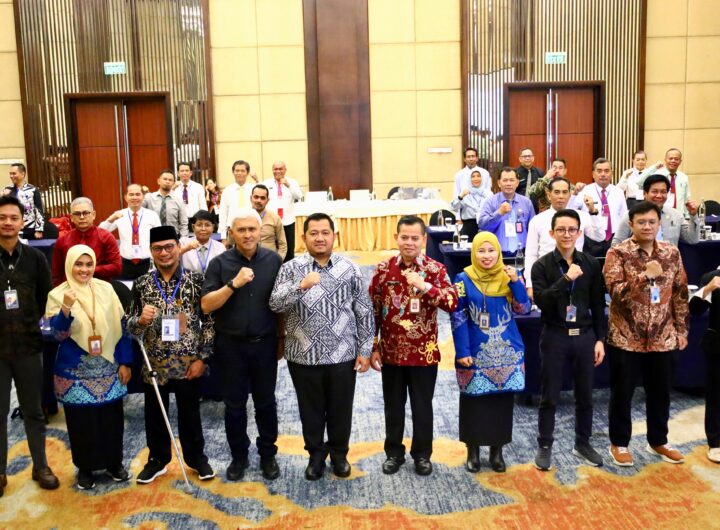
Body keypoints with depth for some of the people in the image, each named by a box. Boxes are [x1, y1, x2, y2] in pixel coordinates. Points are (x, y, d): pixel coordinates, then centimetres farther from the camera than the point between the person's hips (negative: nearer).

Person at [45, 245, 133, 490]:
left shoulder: (106, 289, 0)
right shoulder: (58, 294, -6)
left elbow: (121, 327, 3)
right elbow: (59, 334, -13)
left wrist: (125, 362, 1)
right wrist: (66, 310, -31)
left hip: (108, 368, 2)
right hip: (76, 371, -2)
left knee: (112, 418, 9)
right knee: (82, 421, 7)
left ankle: (114, 462, 29)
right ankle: (85, 468, 26)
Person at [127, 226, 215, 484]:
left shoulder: (196, 280, -6)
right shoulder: (141, 285, -1)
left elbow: (208, 321, -3)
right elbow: (131, 327, 2)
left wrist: (202, 357, -7)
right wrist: (141, 319, -21)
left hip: (188, 363, -2)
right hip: (154, 364, 2)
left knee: (190, 414, 13)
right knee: (155, 415, 15)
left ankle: (197, 458, 33)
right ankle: (157, 459, 36)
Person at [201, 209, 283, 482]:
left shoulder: (274, 260, -4)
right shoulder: (219, 263, -7)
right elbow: (206, 305, -13)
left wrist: (282, 336, 7)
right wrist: (234, 284, -24)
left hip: (265, 344, 0)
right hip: (230, 346, 0)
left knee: (266, 402, 13)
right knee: (234, 405, 12)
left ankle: (268, 454, 31)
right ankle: (238, 456, 30)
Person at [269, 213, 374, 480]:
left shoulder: (350, 269, 0)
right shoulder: (291, 268, -3)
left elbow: (364, 313, 3)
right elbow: (275, 304, -14)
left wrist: (364, 350, 0)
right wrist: (301, 285, -28)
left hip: (342, 356, 1)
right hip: (304, 356, 0)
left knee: (340, 409, 14)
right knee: (311, 410, 14)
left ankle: (339, 453, 37)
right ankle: (316, 454, 36)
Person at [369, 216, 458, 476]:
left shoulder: (435, 269, -6)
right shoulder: (383, 269, -2)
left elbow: (453, 303, -17)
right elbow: (373, 310, 2)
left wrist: (425, 286, -28)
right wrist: (373, 347, 0)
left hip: (424, 351, -1)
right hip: (391, 351, 1)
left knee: (422, 406, 12)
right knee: (393, 405, 15)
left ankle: (422, 454, 30)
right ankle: (394, 453, 32)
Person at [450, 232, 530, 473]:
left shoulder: (508, 276, 2)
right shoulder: (464, 279, -5)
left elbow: (523, 309, -3)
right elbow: (458, 318, -6)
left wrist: (515, 281, -17)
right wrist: (462, 352, -11)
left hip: (506, 352, 2)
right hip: (475, 353, -2)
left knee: (502, 401, 9)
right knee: (474, 402, 5)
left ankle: (497, 450, 24)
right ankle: (473, 451, 22)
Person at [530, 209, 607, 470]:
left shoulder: (591, 264, 3)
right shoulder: (542, 265, -5)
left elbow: (598, 305, 6)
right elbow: (541, 301, -17)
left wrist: (600, 339, 3)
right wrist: (566, 278, -23)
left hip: (584, 336, 3)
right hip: (554, 336, -2)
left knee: (585, 396, 13)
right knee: (549, 397, 6)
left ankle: (583, 443, 30)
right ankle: (545, 446, 20)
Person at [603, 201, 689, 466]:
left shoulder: (672, 253, 5)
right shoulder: (618, 253, -8)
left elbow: (680, 293, 9)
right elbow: (615, 291, -18)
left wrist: (681, 329, 8)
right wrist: (645, 275, -27)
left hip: (662, 337, 4)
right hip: (625, 337, -4)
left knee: (660, 392, 15)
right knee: (622, 392, 8)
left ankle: (658, 441, 34)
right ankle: (619, 442, 24)